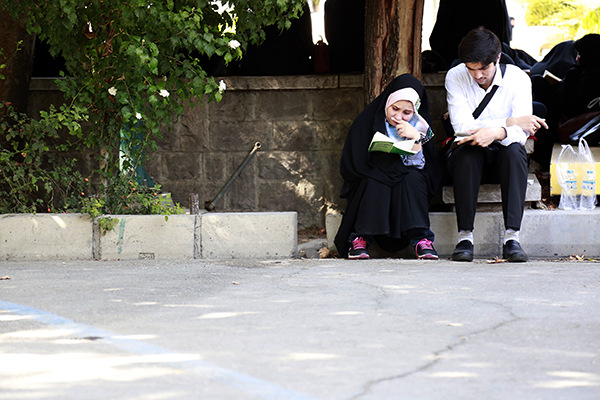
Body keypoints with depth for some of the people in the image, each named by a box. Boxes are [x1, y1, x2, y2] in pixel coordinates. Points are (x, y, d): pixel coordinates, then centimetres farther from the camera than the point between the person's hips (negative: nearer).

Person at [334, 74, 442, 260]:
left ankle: (420, 239, -36)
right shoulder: (368, 119, -4)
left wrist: (416, 138, -25)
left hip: (410, 189, 2)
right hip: (368, 187, -1)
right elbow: (353, 163, -9)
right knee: (376, 179, -34)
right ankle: (360, 238, -34)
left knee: (412, 177, -31)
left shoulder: (420, 126, 1)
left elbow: (420, 167, -8)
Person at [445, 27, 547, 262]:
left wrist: (496, 132, -43)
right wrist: (509, 123, -25)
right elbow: (462, 126, -20)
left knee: (515, 150, -33)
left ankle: (512, 236, -39)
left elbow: (521, 132, -20)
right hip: (469, 161, 0)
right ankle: (465, 236, -34)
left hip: (503, 157, 1)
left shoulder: (517, 79, -10)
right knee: (467, 150, -35)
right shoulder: (455, 77, -9)